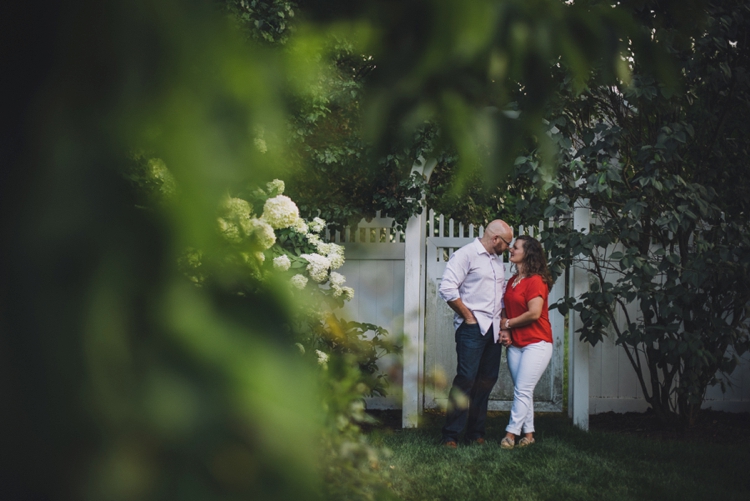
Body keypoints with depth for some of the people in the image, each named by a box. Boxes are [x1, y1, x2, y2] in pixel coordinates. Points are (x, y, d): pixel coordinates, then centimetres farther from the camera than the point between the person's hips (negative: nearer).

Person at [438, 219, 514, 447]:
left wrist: (503, 323, 14)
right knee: (466, 379, -11)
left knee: (487, 380, 7)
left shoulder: (498, 259, 20)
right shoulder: (466, 254, -7)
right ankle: (450, 435, -6)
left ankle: (475, 433, 14)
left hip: (492, 329, 8)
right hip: (472, 328, -8)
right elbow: (447, 288, -15)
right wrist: (468, 316, -11)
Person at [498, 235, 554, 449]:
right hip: (515, 344, 8)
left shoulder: (535, 280, -13)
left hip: (536, 343, -8)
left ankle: (511, 433, -8)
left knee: (522, 390, -9)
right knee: (523, 391, 8)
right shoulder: (512, 281, 13)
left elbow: (534, 313, -20)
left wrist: (507, 324, -9)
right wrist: (505, 333, -1)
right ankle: (528, 434, 14)